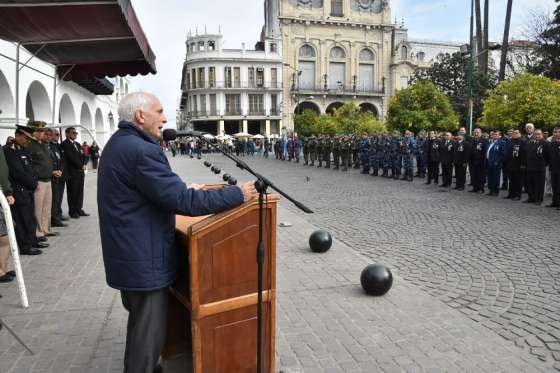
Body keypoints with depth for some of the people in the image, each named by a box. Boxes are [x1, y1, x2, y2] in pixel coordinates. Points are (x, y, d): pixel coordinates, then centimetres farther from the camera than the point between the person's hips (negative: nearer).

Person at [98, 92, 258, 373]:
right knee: (149, 331, 5)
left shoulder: (118, 143, 10)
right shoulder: (140, 150, -24)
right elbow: (181, 201, -27)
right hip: (144, 259, -11)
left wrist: (182, 190, 15)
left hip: (129, 253, 11)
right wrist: (238, 194, -21)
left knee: (140, 323, 27)